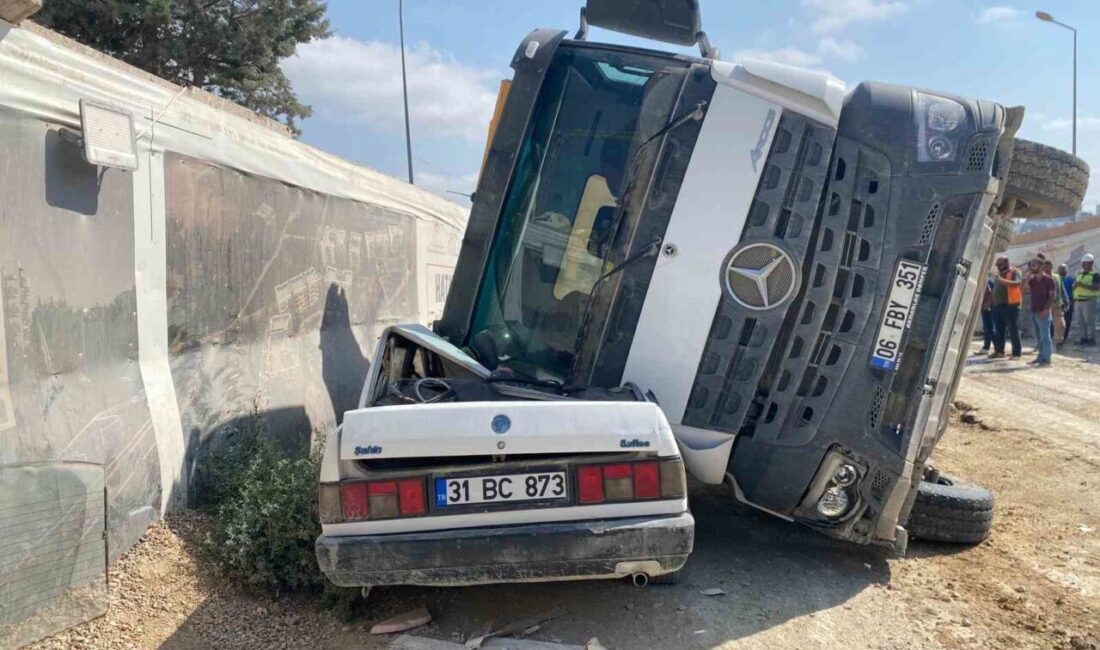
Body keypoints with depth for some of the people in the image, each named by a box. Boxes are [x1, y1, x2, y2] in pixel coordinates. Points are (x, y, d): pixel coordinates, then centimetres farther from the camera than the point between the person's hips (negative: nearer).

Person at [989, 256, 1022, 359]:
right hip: (997, 305, 8)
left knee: (1013, 330, -5)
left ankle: (1016, 354, -4)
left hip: (1010, 305, -8)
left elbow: (1017, 283, -24)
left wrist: (1001, 280, -32)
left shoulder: (1013, 272, -4)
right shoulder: (998, 274, 18)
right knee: (998, 330, 12)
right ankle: (999, 351, 20)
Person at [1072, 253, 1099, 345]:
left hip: (1088, 301, -7)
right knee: (1081, 321, 6)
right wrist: (1075, 284, 2)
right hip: (1078, 301, 7)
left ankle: (1091, 339, -1)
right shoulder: (1079, 274, 17)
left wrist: (1083, 285, -23)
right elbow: (1074, 286, 24)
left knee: (1089, 321, -5)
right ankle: (1083, 338, 12)